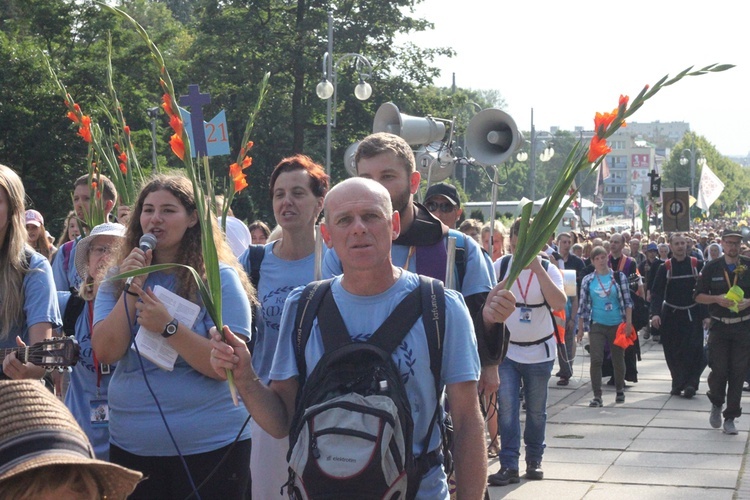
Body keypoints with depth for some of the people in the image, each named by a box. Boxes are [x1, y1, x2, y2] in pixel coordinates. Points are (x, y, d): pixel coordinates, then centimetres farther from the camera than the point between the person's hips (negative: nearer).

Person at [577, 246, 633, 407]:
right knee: (596, 360, -9)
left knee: (618, 360, 11)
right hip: (596, 325, 0)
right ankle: (597, 396, -6)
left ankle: (620, 390, 32)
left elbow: (627, 301, 1)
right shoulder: (587, 280, 1)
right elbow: (583, 305, 4)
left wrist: (628, 322, -7)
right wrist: (580, 328, 3)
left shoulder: (619, 277, 0)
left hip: (617, 325, 0)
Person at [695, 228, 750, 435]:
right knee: (719, 370, -4)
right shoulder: (712, 268, 2)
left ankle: (730, 418, 12)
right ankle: (716, 404, 26)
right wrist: (717, 299, -13)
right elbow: (699, 296, 4)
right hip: (719, 326, 0)